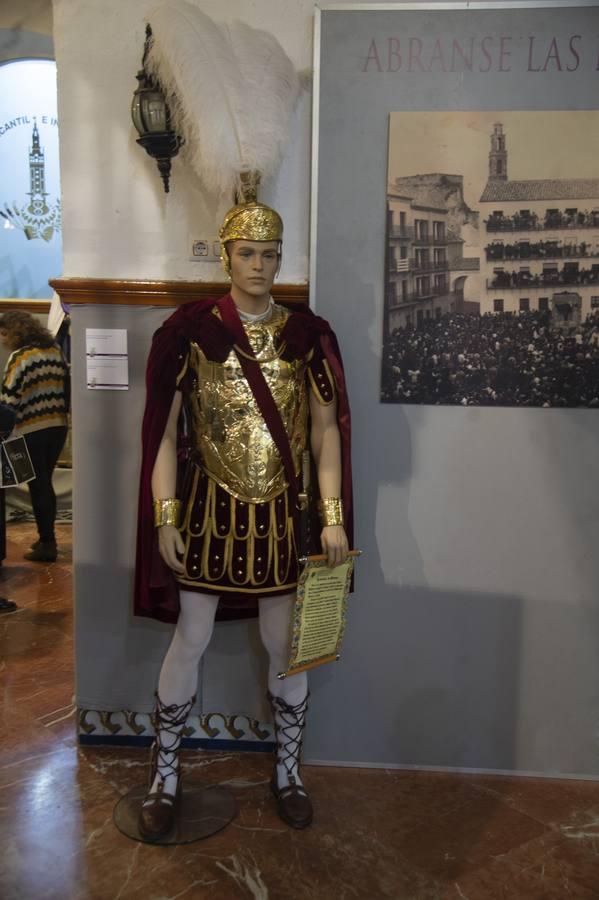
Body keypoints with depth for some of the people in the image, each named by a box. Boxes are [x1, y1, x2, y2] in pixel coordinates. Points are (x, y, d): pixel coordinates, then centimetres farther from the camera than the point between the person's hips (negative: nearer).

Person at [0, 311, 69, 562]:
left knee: (37, 487, 3)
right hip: (58, 426, 7)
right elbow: (66, 388, 11)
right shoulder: (55, 351, 8)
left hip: (31, 431, -7)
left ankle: (47, 545, 8)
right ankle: (47, 537, 25)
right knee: (45, 483, 17)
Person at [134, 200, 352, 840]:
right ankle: (165, 776, 29)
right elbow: (163, 432, -3)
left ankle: (288, 773, 34)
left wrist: (333, 517, -5)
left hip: (280, 513, 2)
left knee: (286, 646, 12)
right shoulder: (191, 330, -3)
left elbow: (326, 432, 1)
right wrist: (165, 517, -8)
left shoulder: (306, 335, 1)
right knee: (190, 642, 8)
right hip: (209, 509, -1)